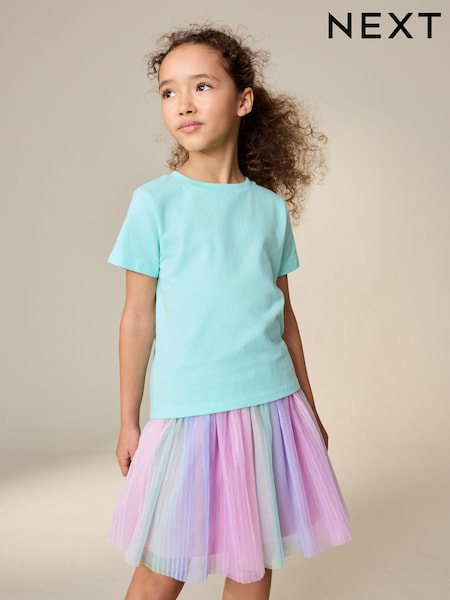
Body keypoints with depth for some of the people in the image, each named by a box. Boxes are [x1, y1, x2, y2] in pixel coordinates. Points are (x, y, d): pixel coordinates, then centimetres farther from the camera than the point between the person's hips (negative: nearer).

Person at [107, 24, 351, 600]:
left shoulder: (271, 207, 5)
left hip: (271, 406, 3)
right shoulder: (155, 202, -4)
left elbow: (283, 313, 11)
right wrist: (128, 421, 3)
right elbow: (138, 318, -1)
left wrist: (308, 407, 15)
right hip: (187, 411, -3)